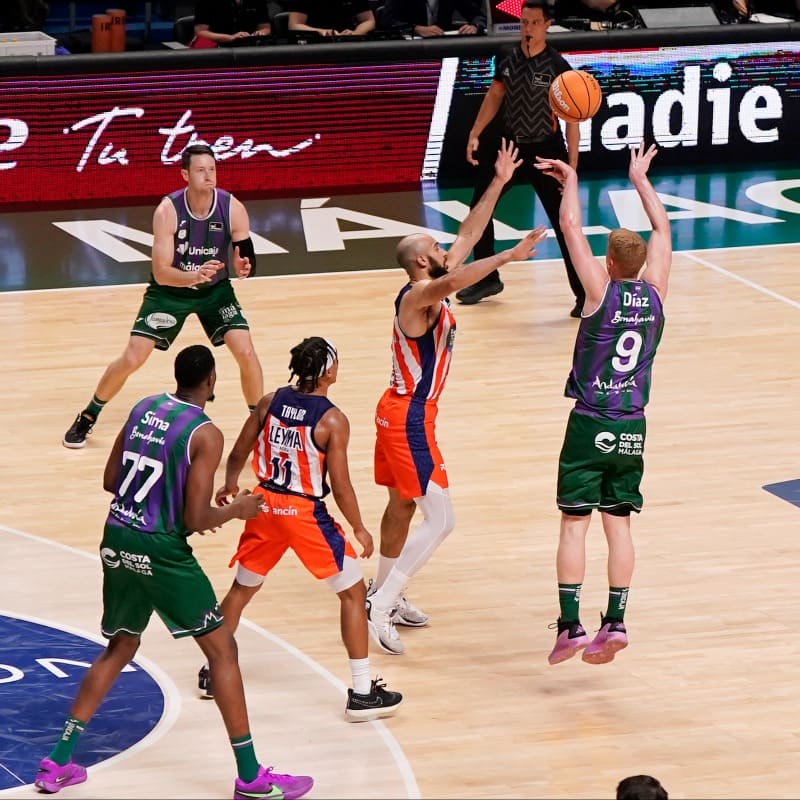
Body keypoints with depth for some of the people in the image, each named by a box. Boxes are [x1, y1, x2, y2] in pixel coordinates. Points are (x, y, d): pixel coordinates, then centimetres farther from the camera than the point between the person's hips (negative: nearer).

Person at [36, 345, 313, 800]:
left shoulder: (144, 409, 7)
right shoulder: (206, 434, -13)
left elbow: (111, 481, 14)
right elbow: (196, 520, -16)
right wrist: (235, 510, 2)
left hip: (117, 541, 7)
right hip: (161, 552, -7)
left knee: (120, 648, 24)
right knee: (223, 649, 5)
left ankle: (59, 763, 22)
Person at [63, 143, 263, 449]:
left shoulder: (233, 209, -22)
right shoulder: (168, 211, -28)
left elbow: (246, 258, -12)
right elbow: (161, 273, -29)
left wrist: (244, 267, -37)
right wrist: (194, 276, -47)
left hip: (215, 289, 2)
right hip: (169, 289, -2)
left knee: (246, 352, -15)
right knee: (132, 358, -7)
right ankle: (87, 417, 17)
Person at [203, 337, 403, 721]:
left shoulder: (270, 402, -2)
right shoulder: (332, 421, -16)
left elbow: (237, 455, 8)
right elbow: (340, 487, -15)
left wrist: (230, 487, 29)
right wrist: (360, 530, -1)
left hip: (266, 506, 5)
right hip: (306, 514, -5)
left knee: (242, 588, 25)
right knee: (354, 593, 8)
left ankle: (215, 672, 33)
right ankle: (362, 694, 5)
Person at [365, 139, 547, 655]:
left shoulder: (433, 289, 6)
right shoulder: (420, 295, -21)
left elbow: (467, 236, 11)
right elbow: (451, 282, -45)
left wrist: (498, 184, 6)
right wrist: (510, 256, -49)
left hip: (404, 412, 10)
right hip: (410, 418, -10)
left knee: (403, 504, 22)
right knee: (440, 520, -10)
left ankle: (384, 593, 34)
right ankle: (380, 609, -11)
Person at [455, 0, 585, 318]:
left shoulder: (557, 67, -18)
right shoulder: (507, 58, -3)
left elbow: (572, 119, -14)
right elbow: (495, 96, 12)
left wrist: (572, 165, -19)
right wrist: (475, 134, 5)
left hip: (545, 152, -6)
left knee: (564, 224, -8)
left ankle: (584, 294, 0)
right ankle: (488, 279, 30)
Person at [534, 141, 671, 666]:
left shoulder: (601, 291, -11)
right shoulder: (654, 293, 0)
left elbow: (571, 227, -5)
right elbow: (663, 229, 15)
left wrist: (570, 180, 10)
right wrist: (640, 179, 26)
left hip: (591, 424, -4)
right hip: (633, 428, 4)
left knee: (575, 523, -2)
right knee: (619, 523, 9)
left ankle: (570, 624, -9)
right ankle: (615, 622, 4)